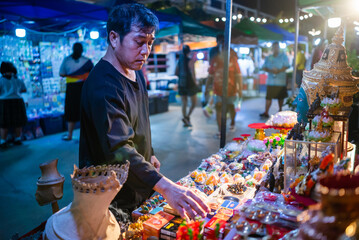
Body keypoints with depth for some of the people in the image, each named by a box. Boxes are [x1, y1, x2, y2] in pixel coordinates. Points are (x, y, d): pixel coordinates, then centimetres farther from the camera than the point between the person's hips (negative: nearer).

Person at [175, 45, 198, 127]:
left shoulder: (179, 61, 4)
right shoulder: (190, 61, -14)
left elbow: (176, 73, 9)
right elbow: (193, 74, -18)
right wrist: (195, 83, -3)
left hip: (181, 84, 6)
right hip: (190, 85, -5)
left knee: (184, 104, 10)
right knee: (194, 103, 9)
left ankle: (186, 122, 14)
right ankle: (186, 117, -7)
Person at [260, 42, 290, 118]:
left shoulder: (283, 56, 5)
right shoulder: (268, 58, 12)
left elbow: (286, 66, -4)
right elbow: (264, 67, 6)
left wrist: (278, 71, -18)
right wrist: (270, 70, -13)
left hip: (281, 81, -1)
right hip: (270, 81, 1)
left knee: (280, 96, 7)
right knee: (268, 97, -6)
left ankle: (280, 110, 24)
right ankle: (266, 112, -6)